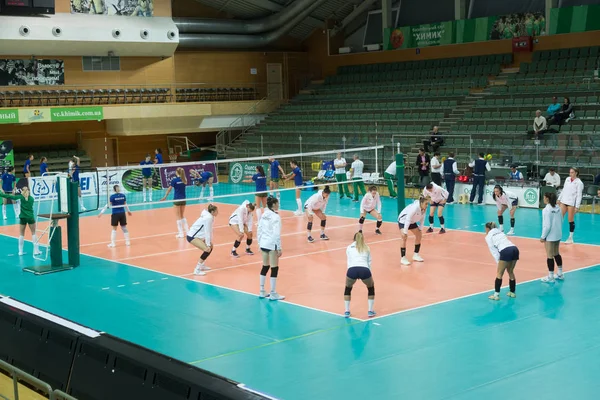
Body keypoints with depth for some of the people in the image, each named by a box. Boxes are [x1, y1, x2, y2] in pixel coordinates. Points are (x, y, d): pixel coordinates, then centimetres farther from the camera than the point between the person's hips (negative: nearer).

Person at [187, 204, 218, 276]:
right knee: (207, 249, -21)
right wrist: (208, 245, -21)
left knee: (210, 246, 20)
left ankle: (202, 265, 29)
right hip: (192, 236, -10)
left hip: (197, 235, 10)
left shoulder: (210, 216, 7)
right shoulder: (208, 218, -21)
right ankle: (197, 270, -20)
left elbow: (210, 230, 9)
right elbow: (207, 232, -23)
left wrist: (210, 242, 5)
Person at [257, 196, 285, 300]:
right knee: (274, 268, 1)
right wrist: (279, 249, -13)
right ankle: (273, 294, 5)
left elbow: (259, 230, 11)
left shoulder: (264, 215, 6)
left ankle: (262, 292, 22)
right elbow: (277, 234, -18)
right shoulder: (275, 217, -15)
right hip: (272, 245, -7)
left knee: (265, 267, 17)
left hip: (263, 244, 7)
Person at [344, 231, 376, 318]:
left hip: (352, 270, 0)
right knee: (371, 288, 31)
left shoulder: (349, 248, 25)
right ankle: (370, 311, 25)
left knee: (347, 289, 30)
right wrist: (370, 277, 36)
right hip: (365, 270, 0)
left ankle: (347, 311, 24)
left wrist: (353, 274, 33)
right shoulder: (367, 248, 27)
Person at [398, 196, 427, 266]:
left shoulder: (424, 209, -15)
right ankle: (403, 258, -15)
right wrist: (405, 232, -36)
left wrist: (420, 229, 1)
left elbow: (422, 219, 1)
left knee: (419, 235, 11)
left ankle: (416, 255, 24)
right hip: (403, 220, -9)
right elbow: (408, 219, -36)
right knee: (404, 238, -21)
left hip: (412, 222, 9)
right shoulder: (414, 207, -37)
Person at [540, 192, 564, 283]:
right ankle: (560, 274, 30)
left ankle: (551, 277, 8)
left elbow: (547, 225, -20)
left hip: (550, 237, -8)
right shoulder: (557, 208, 4)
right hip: (558, 235, 8)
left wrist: (543, 237, -11)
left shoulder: (546, 210, -18)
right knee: (557, 254, 20)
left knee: (550, 256, 1)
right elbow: (561, 221, 11)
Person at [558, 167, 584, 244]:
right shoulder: (567, 179, 9)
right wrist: (559, 199, 16)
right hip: (564, 201, 6)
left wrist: (577, 207, -15)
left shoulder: (579, 183, -8)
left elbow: (579, 195, -11)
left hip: (571, 203, -6)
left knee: (571, 220, 2)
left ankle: (570, 238, 12)